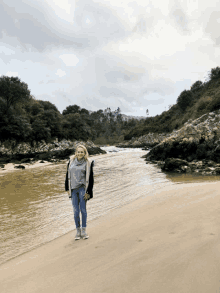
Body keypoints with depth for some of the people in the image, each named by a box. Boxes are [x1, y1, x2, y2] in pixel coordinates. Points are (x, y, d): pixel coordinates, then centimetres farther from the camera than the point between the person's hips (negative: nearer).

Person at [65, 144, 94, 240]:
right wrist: (68, 189, 10)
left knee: (83, 210, 0)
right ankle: (78, 231, 15)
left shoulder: (87, 163, -1)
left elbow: (90, 178, -1)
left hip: (82, 189, -2)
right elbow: (68, 175, 12)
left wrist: (88, 192, -5)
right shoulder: (71, 161, 7)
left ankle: (84, 231, 13)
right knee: (76, 211, 4)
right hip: (73, 189, 2)